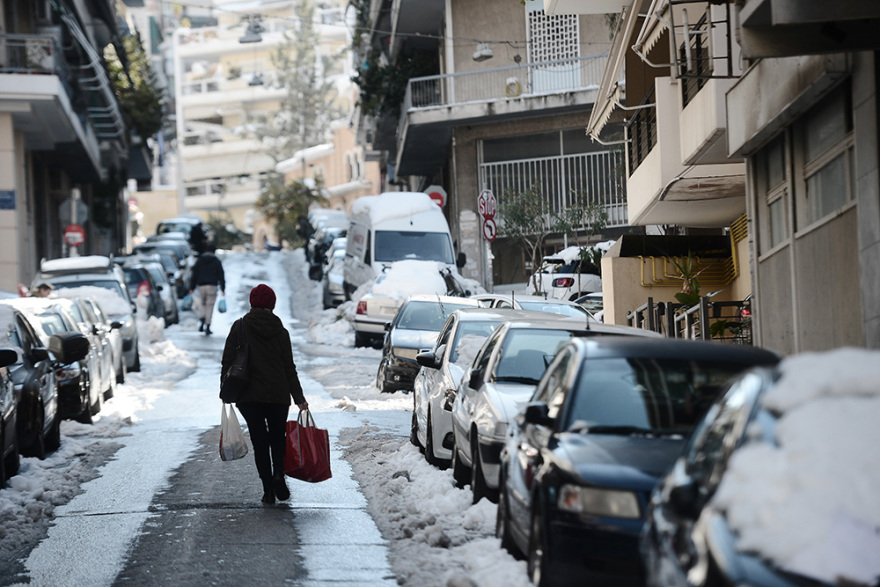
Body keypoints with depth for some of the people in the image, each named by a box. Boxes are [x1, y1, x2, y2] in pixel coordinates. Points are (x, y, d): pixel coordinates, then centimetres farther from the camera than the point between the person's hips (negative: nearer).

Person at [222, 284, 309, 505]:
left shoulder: (240, 327, -2)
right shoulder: (280, 331, 1)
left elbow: (227, 361, -3)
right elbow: (289, 368, 3)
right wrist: (299, 398, 8)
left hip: (248, 395, -1)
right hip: (278, 394, 1)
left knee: (259, 441, 5)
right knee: (278, 437, 17)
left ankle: (268, 490, 0)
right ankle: (278, 474, -7)